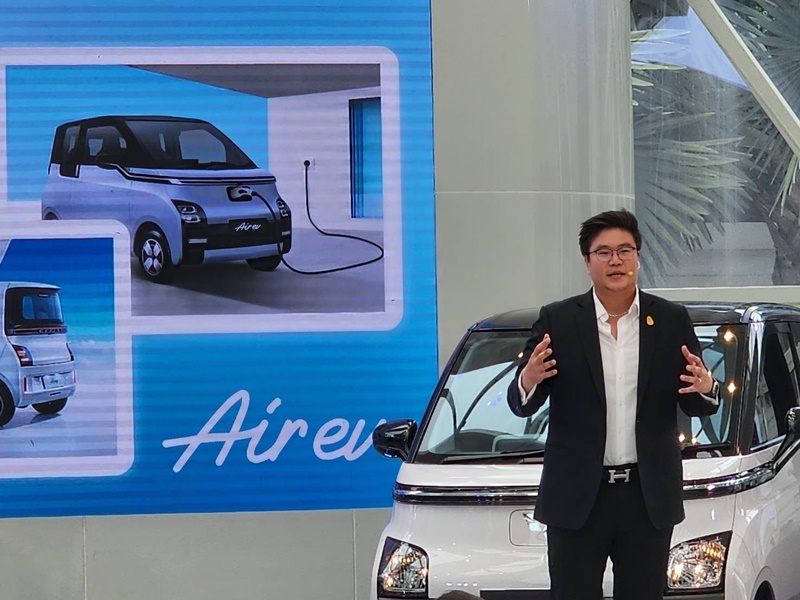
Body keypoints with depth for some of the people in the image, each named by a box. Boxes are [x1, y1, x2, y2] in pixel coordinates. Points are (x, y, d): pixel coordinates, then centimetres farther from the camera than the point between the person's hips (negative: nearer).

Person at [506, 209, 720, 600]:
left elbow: (698, 407, 7)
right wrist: (527, 382, -24)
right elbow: (522, 406, -1)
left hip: (650, 496, 2)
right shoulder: (557, 322, 0)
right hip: (577, 495, -1)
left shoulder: (672, 321, 4)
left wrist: (706, 389, -17)